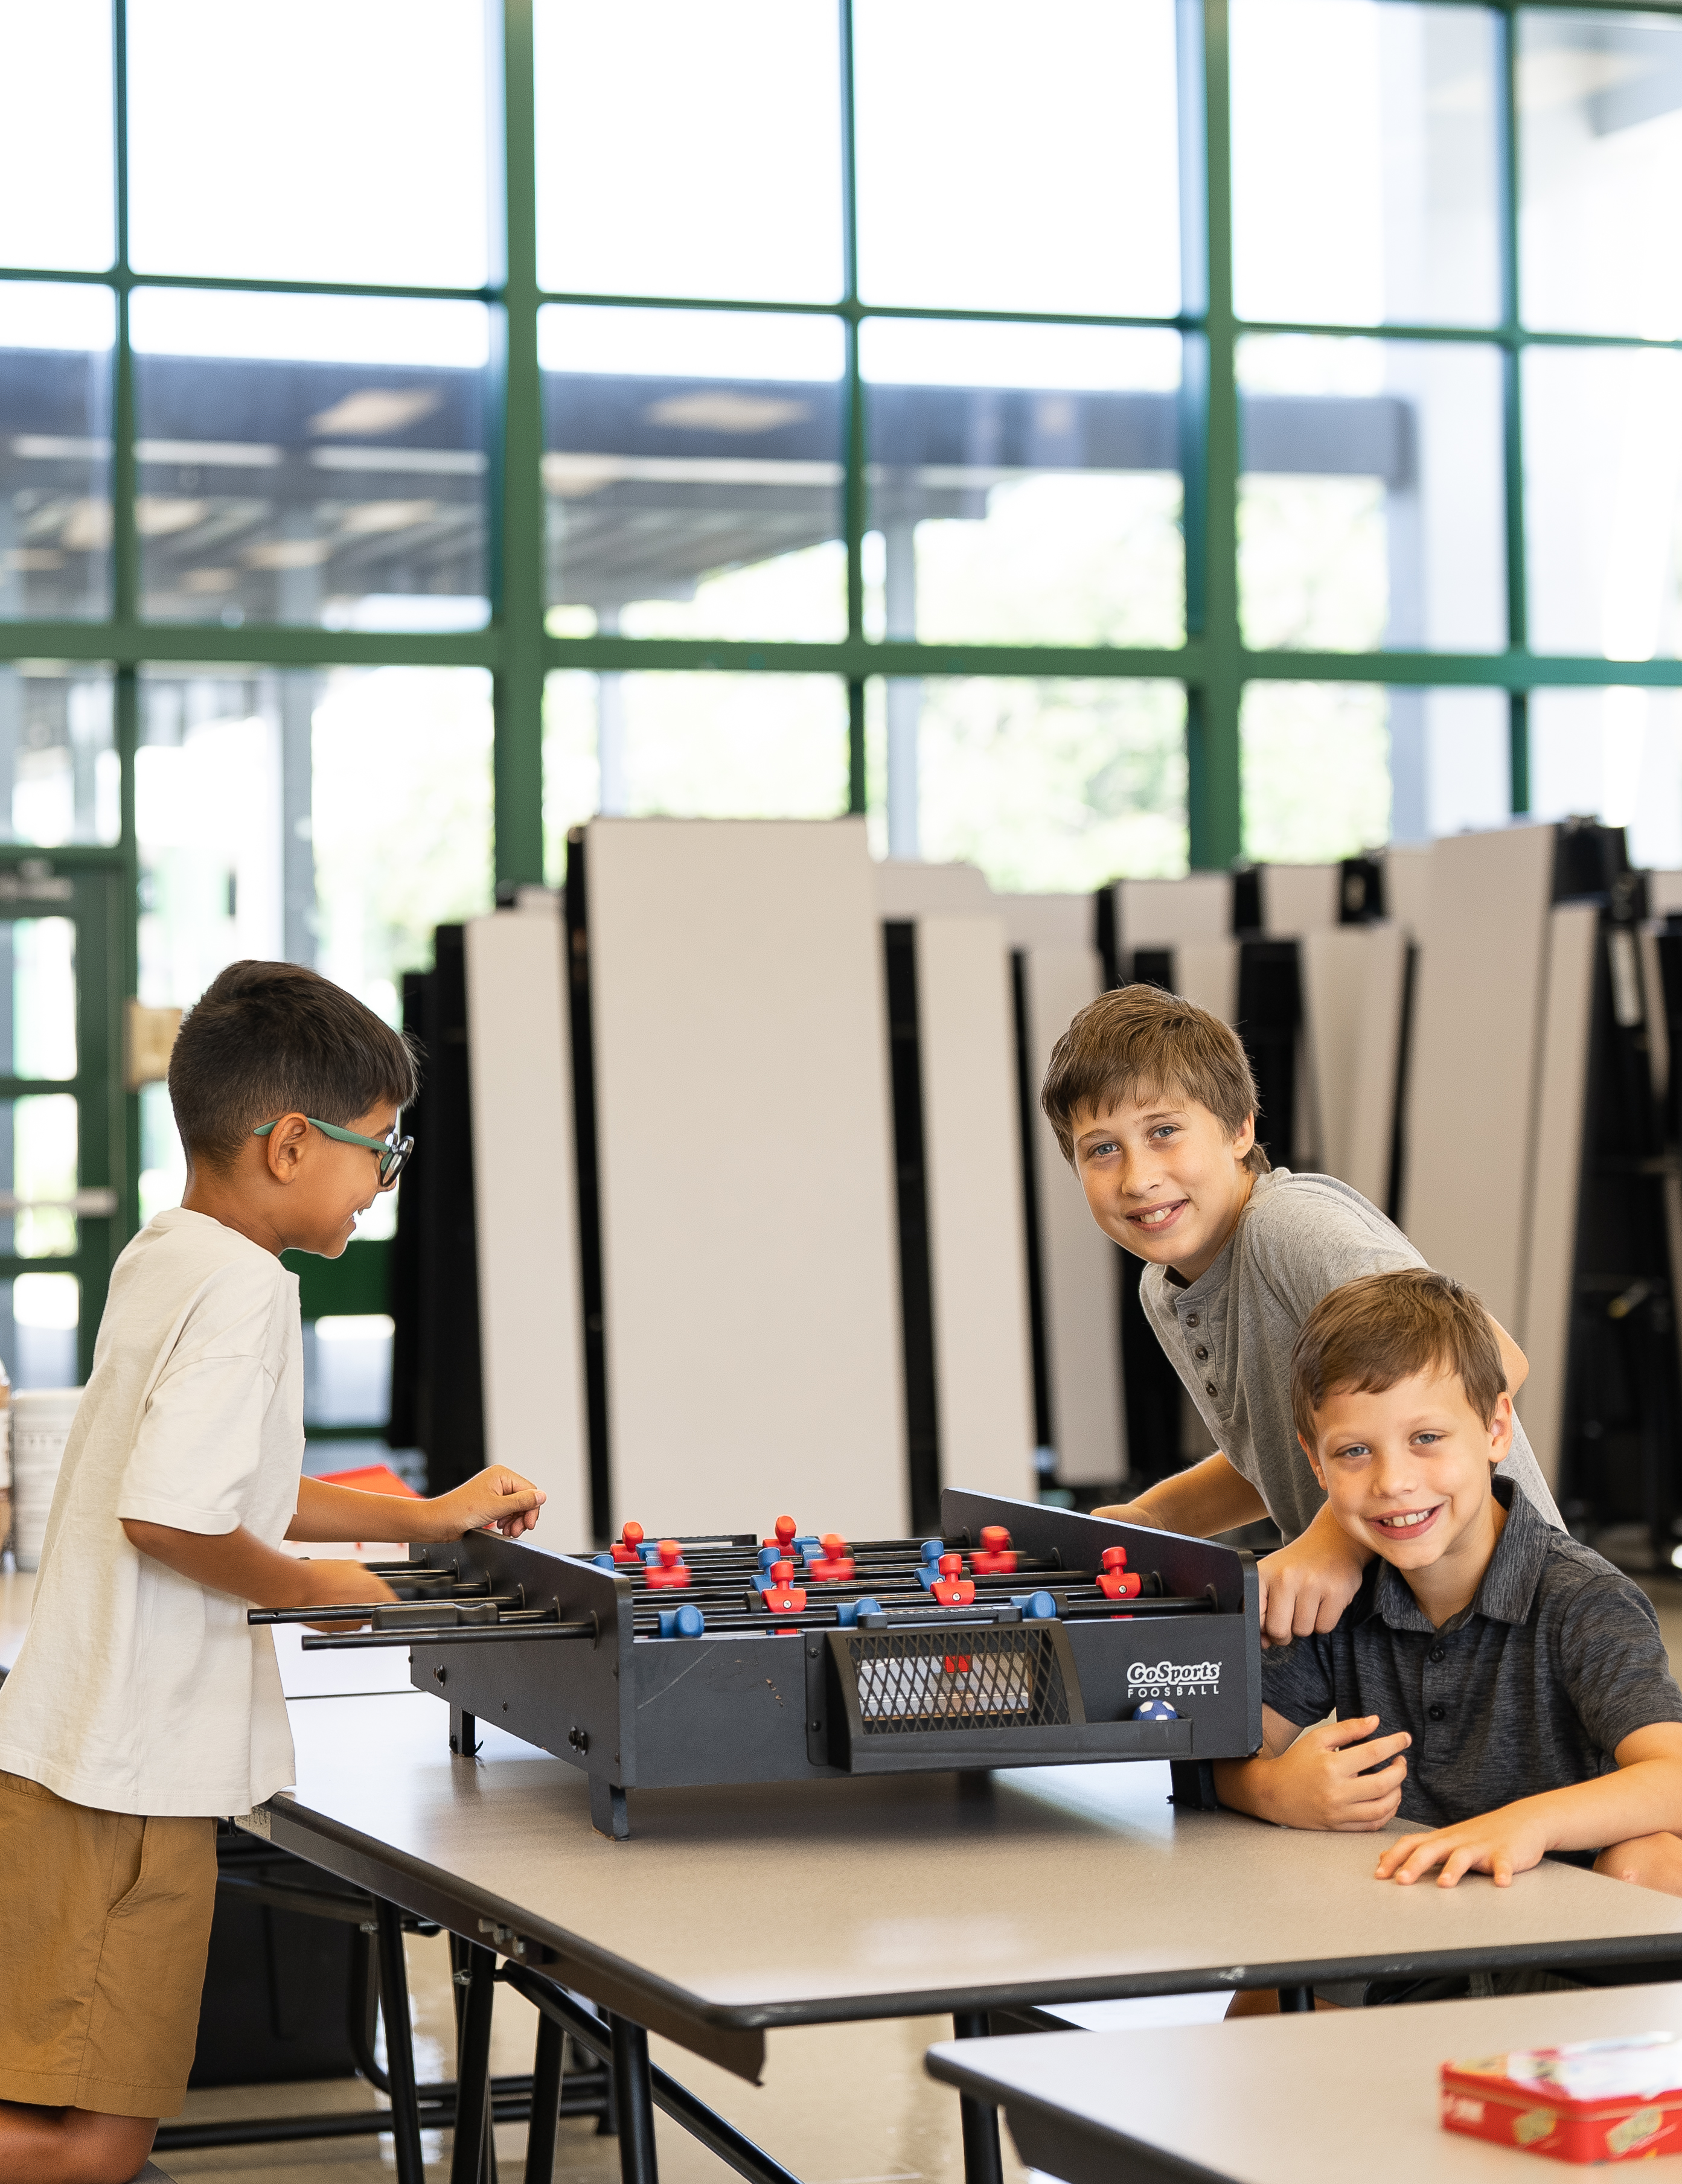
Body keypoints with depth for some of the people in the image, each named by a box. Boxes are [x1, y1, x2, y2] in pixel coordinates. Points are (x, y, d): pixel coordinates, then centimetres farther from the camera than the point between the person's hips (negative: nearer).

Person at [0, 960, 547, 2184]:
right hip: (121, 1778, -10)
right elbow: (167, 1514, -24)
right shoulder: (243, 1286, -16)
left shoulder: (160, 1262, 15)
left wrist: (425, 1518, 28)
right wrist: (313, 1590, -7)